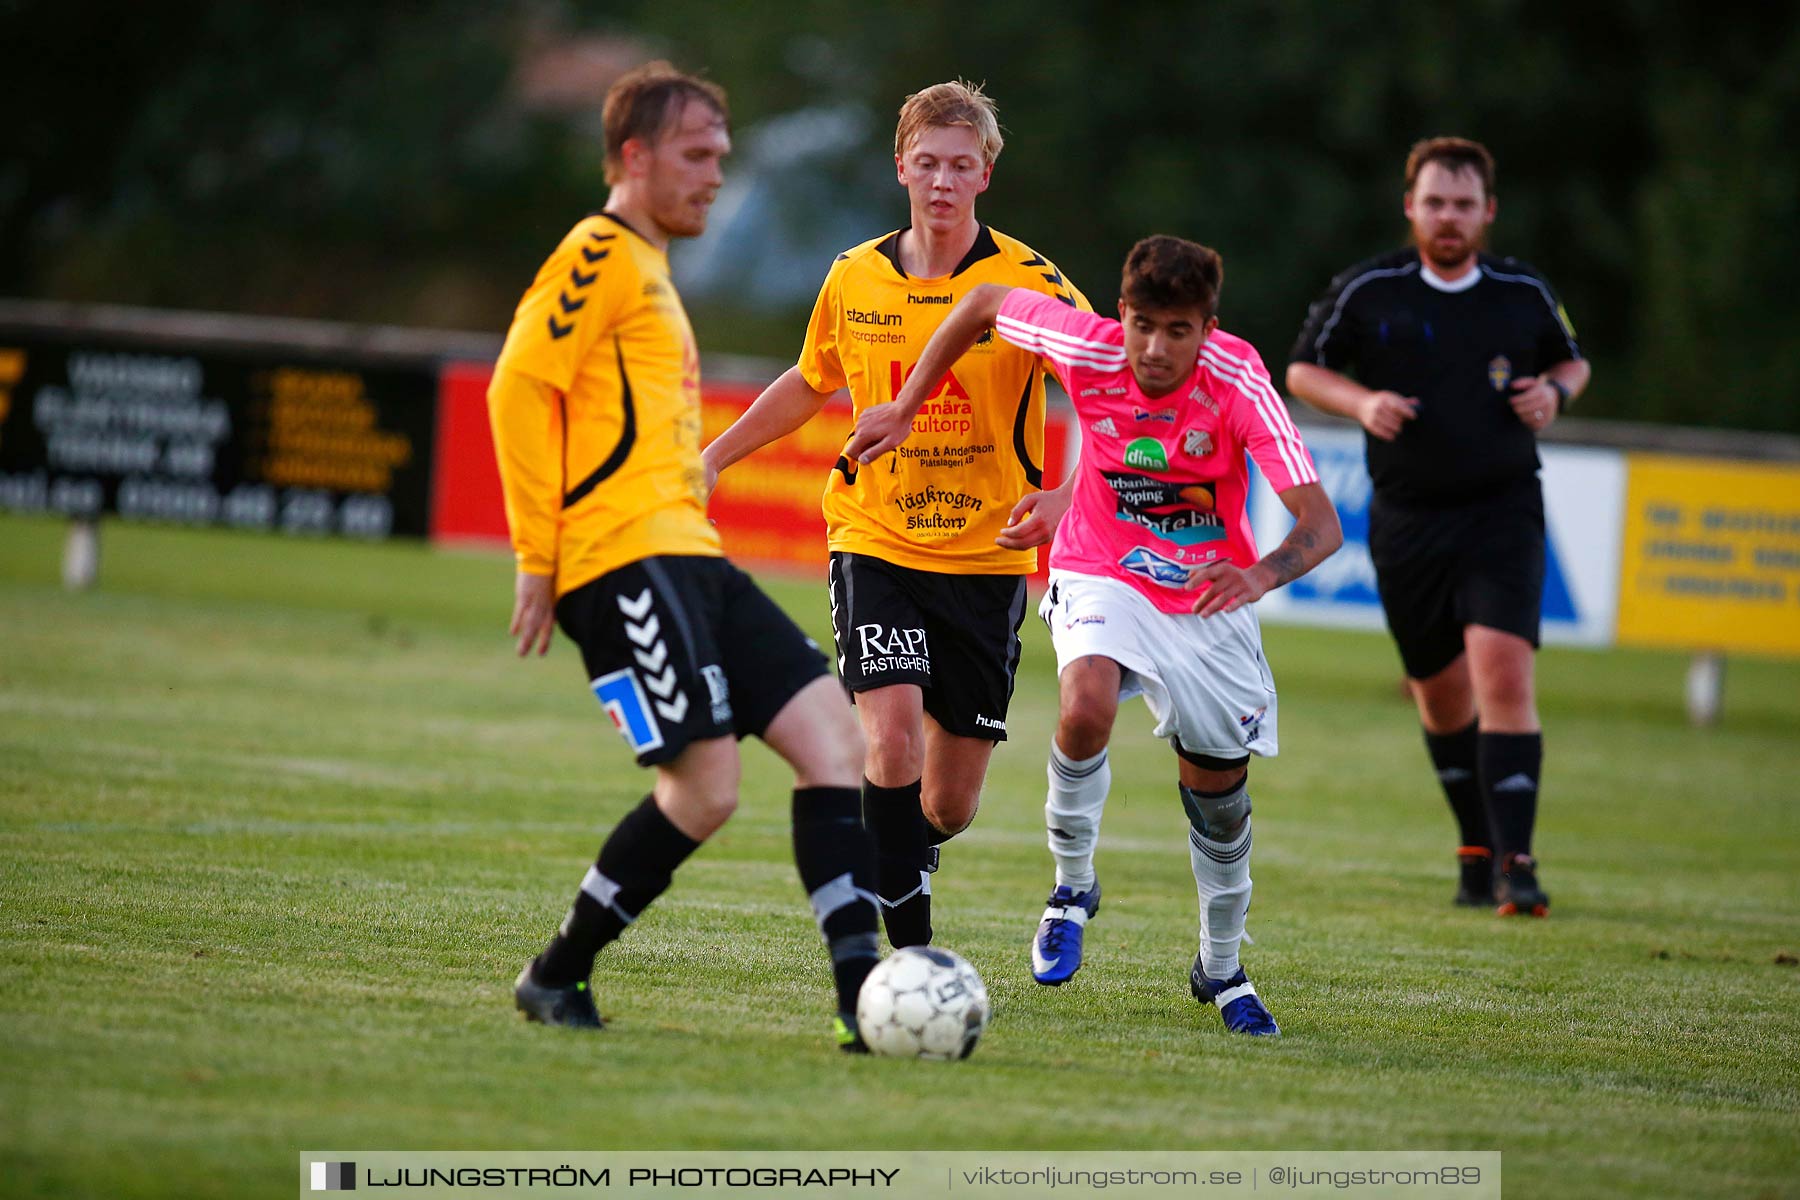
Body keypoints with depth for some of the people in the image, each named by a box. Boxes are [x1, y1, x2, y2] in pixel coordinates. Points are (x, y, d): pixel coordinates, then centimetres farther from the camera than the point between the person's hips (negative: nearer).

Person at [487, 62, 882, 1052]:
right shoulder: (603, 255, -4)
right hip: (625, 562, -10)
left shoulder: (646, 270, 27)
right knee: (704, 791, -15)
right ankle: (556, 977, 2)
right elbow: (521, 387, -14)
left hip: (687, 562, 10)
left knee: (833, 736, -3)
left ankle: (863, 995, -10)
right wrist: (537, 555, -15)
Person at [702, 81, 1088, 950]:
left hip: (987, 554, -1)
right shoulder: (855, 280, 2)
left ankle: (906, 859, 40)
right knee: (892, 732, -22)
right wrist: (711, 456, 21)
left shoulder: (1028, 283, -8)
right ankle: (912, 955, -16)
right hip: (874, 543, 1)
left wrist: (1065, 495, -29)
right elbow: (811, 384, 22)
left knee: (949, 802, 4)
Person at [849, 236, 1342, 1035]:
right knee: (1085, 709, -30)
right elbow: (983, 304, -3)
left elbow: (1321, 525, -32)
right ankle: (1073, 885, -4)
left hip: (1209, 596, 1)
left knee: (1219, 780, 6)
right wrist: (903, 411, 1)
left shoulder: (1239, 381, -26)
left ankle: (1220, 968, 32)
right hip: (1102, 576, 0)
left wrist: (1261, 576, -52)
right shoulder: (1090, 350, -22)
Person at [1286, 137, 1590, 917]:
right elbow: (1303, 371, 9)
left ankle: (1516, 862, -17)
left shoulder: (1524, 294, 3)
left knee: (1503, 674, -18)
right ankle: (1478, 847, 30)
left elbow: (1571, 360, 21)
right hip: (1407, 520, 1)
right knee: (1441, 692, 9)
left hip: (1503, 510, -1)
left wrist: (1554, 392, -2)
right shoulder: (1366, 292, -1)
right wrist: (1360, 402, -10)